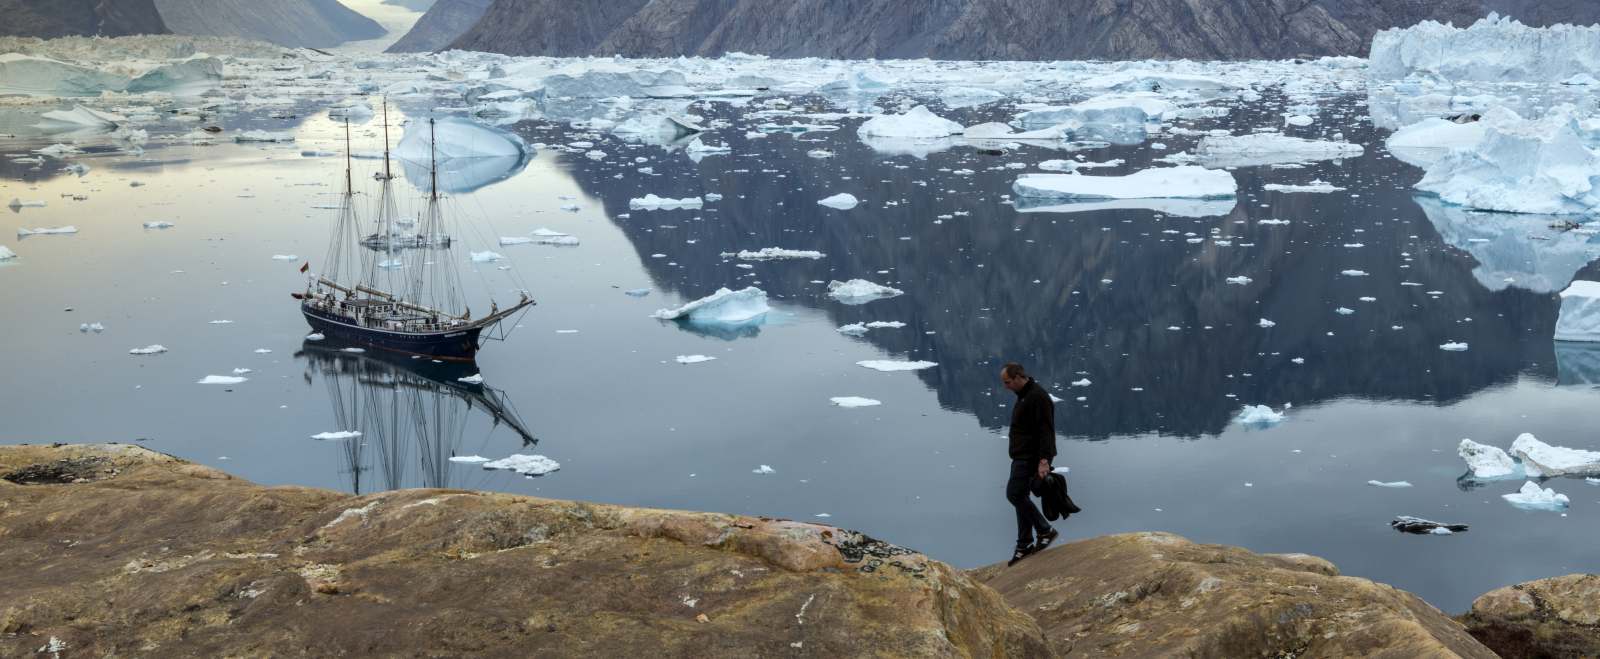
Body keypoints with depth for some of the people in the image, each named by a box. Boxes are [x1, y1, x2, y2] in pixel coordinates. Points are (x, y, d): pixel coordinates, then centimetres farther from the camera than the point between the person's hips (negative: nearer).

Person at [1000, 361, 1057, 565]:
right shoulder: (1024, 396, 17)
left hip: (1031, 457, -10)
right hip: (1022, 457, 10)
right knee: (1019, 496, 10)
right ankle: (1025, 545, 15)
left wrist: (1044, 460, -28)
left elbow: (1045, 431, -23)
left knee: (1014, 494, -14)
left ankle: (1045, 531, -3)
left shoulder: (1038, 396, -17)